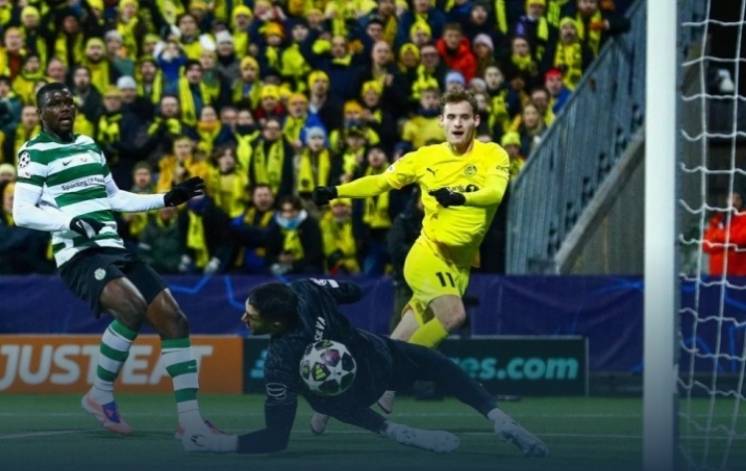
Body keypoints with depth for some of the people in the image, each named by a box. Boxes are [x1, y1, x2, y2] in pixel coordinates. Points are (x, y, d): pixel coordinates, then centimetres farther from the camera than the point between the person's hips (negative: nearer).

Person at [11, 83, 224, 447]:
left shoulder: (89, 146, 19)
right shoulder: (35, 152, -3)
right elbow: (22, 213, -12)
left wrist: (167, 199, 21)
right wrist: (72, 221, -25)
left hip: (115, 250, 8)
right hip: (78, 255, -8)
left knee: (172, 318, -5)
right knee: (132, 305, -32)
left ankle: (190, 418, -1)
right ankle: (100, 395, -12)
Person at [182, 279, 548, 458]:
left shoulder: (280, 362, -39)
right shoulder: (306, 291, -29)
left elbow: (277, 438, -34)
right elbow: (351, 291, -5)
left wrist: (214, 444, -36)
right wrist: (348, 290, 15)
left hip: (353, 393, -3)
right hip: (378, 357, 3)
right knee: (433, 363, 26)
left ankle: (394, 433, 12)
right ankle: (500, 420, 10)